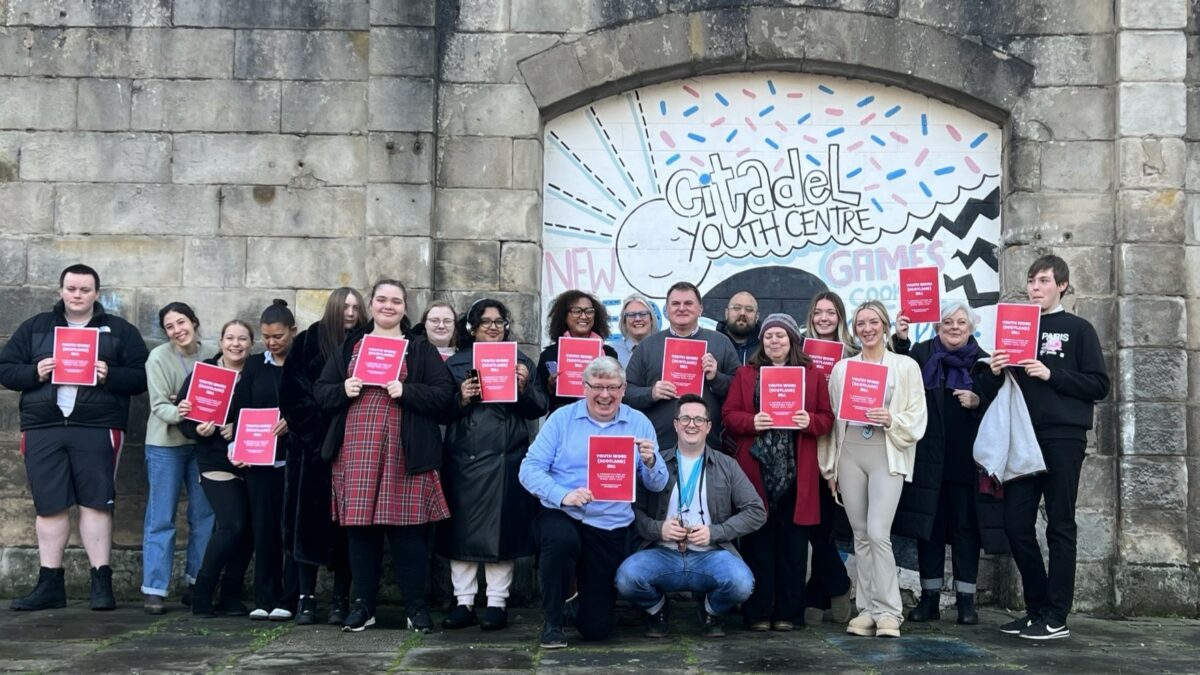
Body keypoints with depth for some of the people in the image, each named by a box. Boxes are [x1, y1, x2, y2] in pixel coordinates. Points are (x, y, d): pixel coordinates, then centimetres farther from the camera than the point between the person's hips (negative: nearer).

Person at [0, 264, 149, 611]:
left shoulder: (120, 330, 8)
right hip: (43, 429, 2)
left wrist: (110, 376, -15)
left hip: (97, 429, -2)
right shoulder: (34, 327, 14)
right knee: (49, 506, 4)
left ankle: (101, 581, 3)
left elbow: (142, 376, 3)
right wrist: (34, 373, -8)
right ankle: (49, 584, 11)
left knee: (96, 502, -3)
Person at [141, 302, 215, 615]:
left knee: (204, 514, 6)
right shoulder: (158, 358, -8)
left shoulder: (209, 356, 1)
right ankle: (154, 589, 3)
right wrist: (177, 413, -34)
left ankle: (196, 584, 18)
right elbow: (159, 405, -13)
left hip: (202, 442, 4)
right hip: (166, 444, -3)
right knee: (161, 518, -1)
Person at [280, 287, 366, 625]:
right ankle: (306, 598, 4)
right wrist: (314, 431, -8)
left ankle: (341, 600, 6)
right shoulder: (307, 343, 5)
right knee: (308, 518, -1)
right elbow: (292, 394, -1)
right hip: (311, 445, -1)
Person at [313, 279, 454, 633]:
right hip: (356, 449, 3)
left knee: (408, 526, -2)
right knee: (360, 525, 5)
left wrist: (406, 391, -14)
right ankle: (363, 604, 15)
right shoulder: (350, 346, 16)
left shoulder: (421, 349, 8)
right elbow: (321, 391, 14)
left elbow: (445, 393, -1)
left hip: (404, 452, -2)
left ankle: (416, 605, 9)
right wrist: (343, 390, -6)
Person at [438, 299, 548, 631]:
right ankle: (463, 601, 10)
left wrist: (525, 387, -13)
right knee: (462, 528, 2)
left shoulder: (521, 361, 11)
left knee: (501, 529, -1)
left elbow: (539, 409, 4)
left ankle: (497, 602, 7)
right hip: (463, 458, 1)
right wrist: (460, 399, -13)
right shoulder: (455, 363, 12)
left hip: (506, 460, -1)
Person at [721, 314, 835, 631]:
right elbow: (729, 415, 4)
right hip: (756, 469, 0)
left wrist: (810, 421, -13)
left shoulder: (813, 375, 10)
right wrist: (751, 422, -14)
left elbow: (827, 418, 7)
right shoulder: (745, 374, 10)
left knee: (793, 543, 3)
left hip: (797, 472, 0)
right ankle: (758, 613, 8)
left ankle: (788, 612, 12)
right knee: (758, 541, 1)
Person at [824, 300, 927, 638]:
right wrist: (830, 466, 12)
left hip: (887, 455, -3)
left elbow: (917, 418, 2)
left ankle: (887, 612, -5)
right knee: (861, 535, 6)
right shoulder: (842, 367, 12)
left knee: (878, 533, -13)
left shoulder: (905, 366, 4)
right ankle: (867, 609, 13)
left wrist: (891, 420, -17)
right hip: (850, 454, 3)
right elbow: (832, 417, 14)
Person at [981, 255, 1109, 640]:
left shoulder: (1079, 330, 4)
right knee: (1016, 523, 3)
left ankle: (1057, 618, 3)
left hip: (1063, 439, -4)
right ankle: (1037, 608, 15)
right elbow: (995, 393, 15)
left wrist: (1051, 374, -14)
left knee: (1060, 526, -1)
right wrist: (995, 373, -6)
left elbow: (1099, 385, -4)